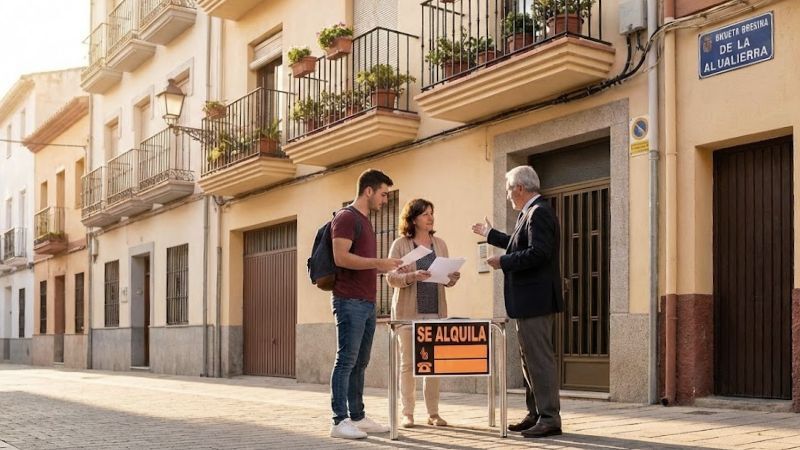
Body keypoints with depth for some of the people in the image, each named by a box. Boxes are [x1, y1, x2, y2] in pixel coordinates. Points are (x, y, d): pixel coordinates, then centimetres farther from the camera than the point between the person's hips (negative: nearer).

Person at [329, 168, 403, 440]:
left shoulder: (365, 221, 22)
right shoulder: (346, 217, -7)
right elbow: (340, 257, -19)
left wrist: (390, 267, 13)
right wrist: (378, 262, -18)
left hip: (367, 303, 9)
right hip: (350, 301, -9)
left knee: (359, 363, 10)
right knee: (346, 361, -8)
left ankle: (358, 417, 15)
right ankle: (340, 421, -6)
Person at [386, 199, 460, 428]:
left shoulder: (440, 244, 13)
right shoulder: (400, 244, 2)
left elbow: (446, 279, 15)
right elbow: (391, 277, -3)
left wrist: (452, 278, -6)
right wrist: (412, 276, -20)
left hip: (435, 311, 3)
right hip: (408, 311, -3)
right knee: (407, 362, -1)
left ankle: (433, 413, 8)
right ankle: (407, 413, 6)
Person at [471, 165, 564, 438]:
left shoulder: (539, 211, -15)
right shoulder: (531, 212, 17)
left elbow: (538, 252, -26)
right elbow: (520, 245, 29)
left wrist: (503, 261, -17)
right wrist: (490, 234, 39)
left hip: (535, 300, -11)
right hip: (530, 301, 11)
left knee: (539, 359, -8)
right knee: (530, 358, 15)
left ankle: (550, 419, -3)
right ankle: (536, 415, 22)